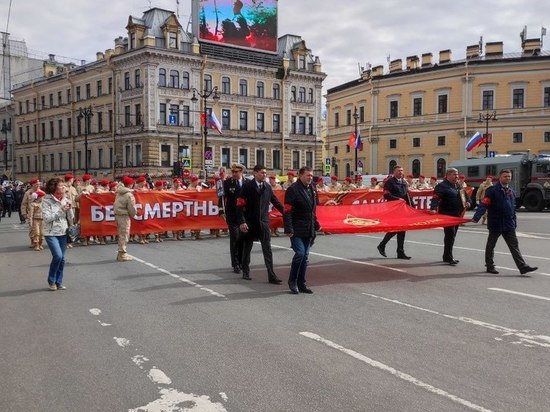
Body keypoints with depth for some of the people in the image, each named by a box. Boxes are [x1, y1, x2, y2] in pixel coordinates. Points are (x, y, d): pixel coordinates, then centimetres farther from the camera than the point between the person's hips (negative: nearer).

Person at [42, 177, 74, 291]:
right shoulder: (47, 200, -9)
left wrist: (69, 209, -12)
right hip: (51, 233, -5)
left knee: (62, 258, 6)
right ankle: (51, 281, 4)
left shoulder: (65, 200, 5)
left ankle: (59, 282, 20)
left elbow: (71, 218, 6)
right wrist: (61, 210, -18)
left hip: (63, 233, 5)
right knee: (58, 256, -16)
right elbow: (47, 218, -17)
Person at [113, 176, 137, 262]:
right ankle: (122, 254, 0)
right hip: (124, 216, -8)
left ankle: (121, 253, 24)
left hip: (117, 214, 8)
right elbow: (131, 208, -13)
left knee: (122, 234, 17)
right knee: (124, 235, -2)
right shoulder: (129, 194, -15)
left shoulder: (119, 193, 10)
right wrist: (133, 214, 6)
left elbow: (117, 205, 12)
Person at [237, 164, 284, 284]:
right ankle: (246, 272, 29)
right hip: (250, 222, -3)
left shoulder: (267, 187, 7)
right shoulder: (247, 186, -7)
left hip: (264, 221, 3)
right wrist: (242, 222, -18)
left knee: (267, 249, -2)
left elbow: (275, 202, 15)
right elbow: (240, 205, -11)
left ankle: (271, 275, -1)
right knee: (247, 248, 12)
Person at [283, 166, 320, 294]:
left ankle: (301, 284, 18)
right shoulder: (293, 189, -11)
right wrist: (289, 229, -21)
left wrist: (316, 225, 18)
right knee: (300, 253, -14)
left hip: (308, 229, 7)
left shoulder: (312, 189, 12)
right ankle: (292, 281, 3)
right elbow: (287, 211, -16)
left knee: (305, 256, 9)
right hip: (297, 229, -7)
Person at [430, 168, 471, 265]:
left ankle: (447, 256, 26)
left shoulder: (458, 186, 16)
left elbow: (465, 196, 23)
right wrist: (433, 208, -41)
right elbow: (435, 198, -24)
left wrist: (468, 202, -1)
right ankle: (448, 257, -5)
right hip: (447, 215, -9)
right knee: (450, 235, -11)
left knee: (452, 235, 15)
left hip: (456, 215, 9)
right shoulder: (442, 186, -11)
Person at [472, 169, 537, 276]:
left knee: (514, 246, 4)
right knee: (490, 246, 8)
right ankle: (490, 266, 20)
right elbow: (484, 204, -20)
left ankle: (523, 267, 3)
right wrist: (476, 217, -32)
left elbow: (513, 209, 19)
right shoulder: (492, 190, -10)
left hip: (509, 225, 6)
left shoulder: (511, 192, 12)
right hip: (495, 224, -6)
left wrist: (514, 223, 18)